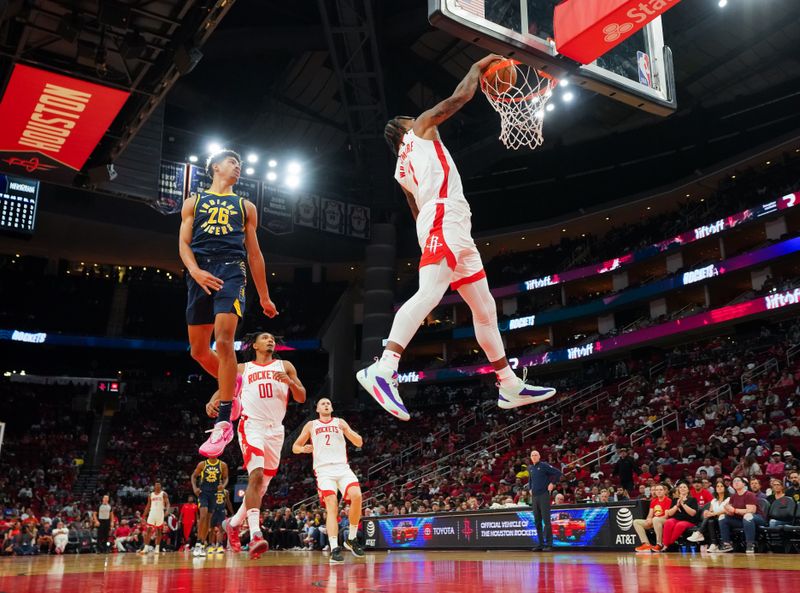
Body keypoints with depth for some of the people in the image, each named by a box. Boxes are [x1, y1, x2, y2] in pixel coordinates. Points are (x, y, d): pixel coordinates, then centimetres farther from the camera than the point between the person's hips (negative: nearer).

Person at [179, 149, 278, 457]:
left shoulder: (245, 206, 21)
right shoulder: (193, 202, 20)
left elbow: (254, 252, 19)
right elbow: (184, 243, 8)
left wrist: (264, 297, 16)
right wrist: (195, 270, -14)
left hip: (231, 271, -2)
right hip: (200, 275, 2)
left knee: (223, 340, -20)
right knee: (198, 350, 4)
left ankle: (224, 424, -19)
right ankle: (231, 383, 34)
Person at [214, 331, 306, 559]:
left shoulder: (285, 366, 13)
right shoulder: (243, 369, 12)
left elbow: (301, 398, 7)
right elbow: (224, 389, 9)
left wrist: (290, 382, -13)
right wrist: (212, 402, -14)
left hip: (275, 430, 4)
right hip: (252, 426, -3)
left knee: (263, 484, 9)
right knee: (256, 475, -24)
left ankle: (233, 523, 32)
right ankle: (255, 535, -30)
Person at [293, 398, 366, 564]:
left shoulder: (340, 422, 18)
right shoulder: (311, 425, 17)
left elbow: (359, 443, 12)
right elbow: (295, 447, 19)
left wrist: (347, 431, -8)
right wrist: (303, 449, -5)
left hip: (342, 467, 1)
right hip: (324, 470, -1)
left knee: (356, 496, -22)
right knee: (332, 508, -17)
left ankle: (351, 539, -5)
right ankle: (334, 549, -19)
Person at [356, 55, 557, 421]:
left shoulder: (402, 170, 33)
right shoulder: (420, 128, 15)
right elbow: (460, 96, 10)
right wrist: (478, 68, 25)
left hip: (454, 229, 9)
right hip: (444, 221, -9)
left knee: (485, 308, 9)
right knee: (428, 293, -27)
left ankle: (511, 386, 13)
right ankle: (383, 369, -39)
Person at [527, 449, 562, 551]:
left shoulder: (544, 465, -6)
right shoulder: (530, 468, 13)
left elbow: (558, 473, -8)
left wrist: (552, 483, -10)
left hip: (544, 495, -7)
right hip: (534, 496, 7)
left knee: (546, 520, -8)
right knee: (537, 521, 9)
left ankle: (549, 544, -5)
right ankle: (541, 543, 15)